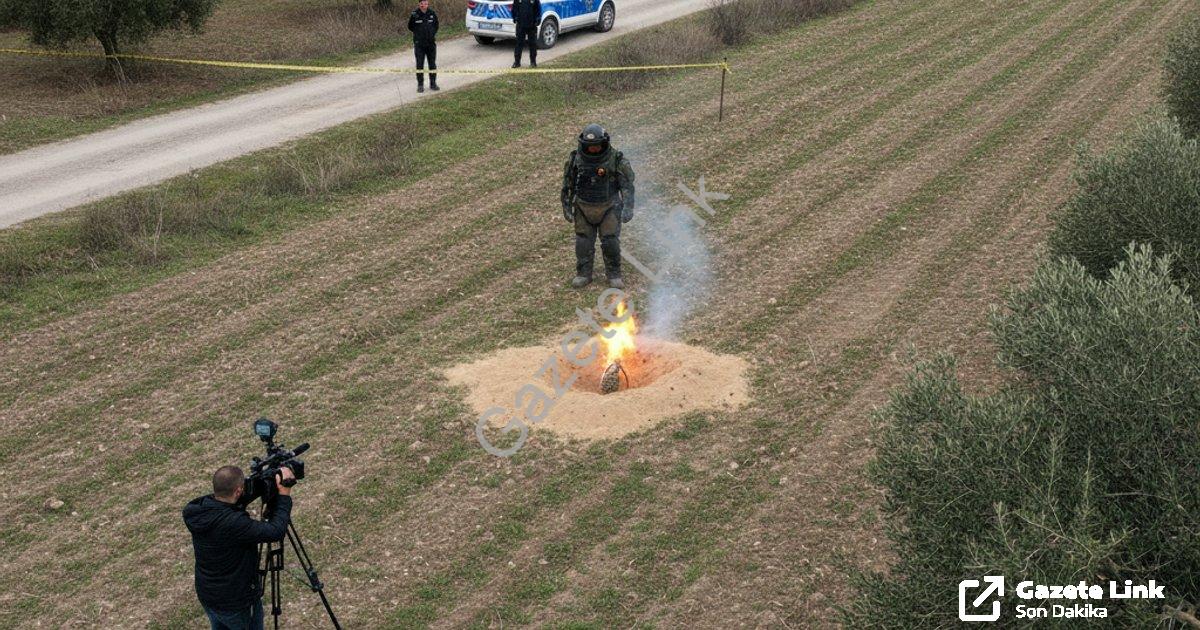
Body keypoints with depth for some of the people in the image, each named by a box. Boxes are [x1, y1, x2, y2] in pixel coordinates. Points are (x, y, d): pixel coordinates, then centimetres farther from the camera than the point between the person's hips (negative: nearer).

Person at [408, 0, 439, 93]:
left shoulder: (432, 14, -2)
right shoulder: (414, 15, -10)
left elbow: (436, 26, 13)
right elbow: (410, 27, 4)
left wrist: (432, 34, 3)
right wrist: (418, 33, 2)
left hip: (431, 43, 2)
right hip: (419, 44, -2)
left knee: (432, 64, 8)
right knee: (419, 65, 2)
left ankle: (433, 83, 19)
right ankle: (420, 84, 11)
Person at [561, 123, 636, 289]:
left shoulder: (615, 159, -14)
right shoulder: (576, 159, -7)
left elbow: (627, 184, -11)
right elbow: (567, 184, 3)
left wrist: (628, 208, -19)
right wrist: (566, 207, 3)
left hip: (608, 207, -2)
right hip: (583, 208, 2)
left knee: (611, 242, -1)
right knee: (583, 242, 7)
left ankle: (614, 275, 16)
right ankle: (583, 274, 22)